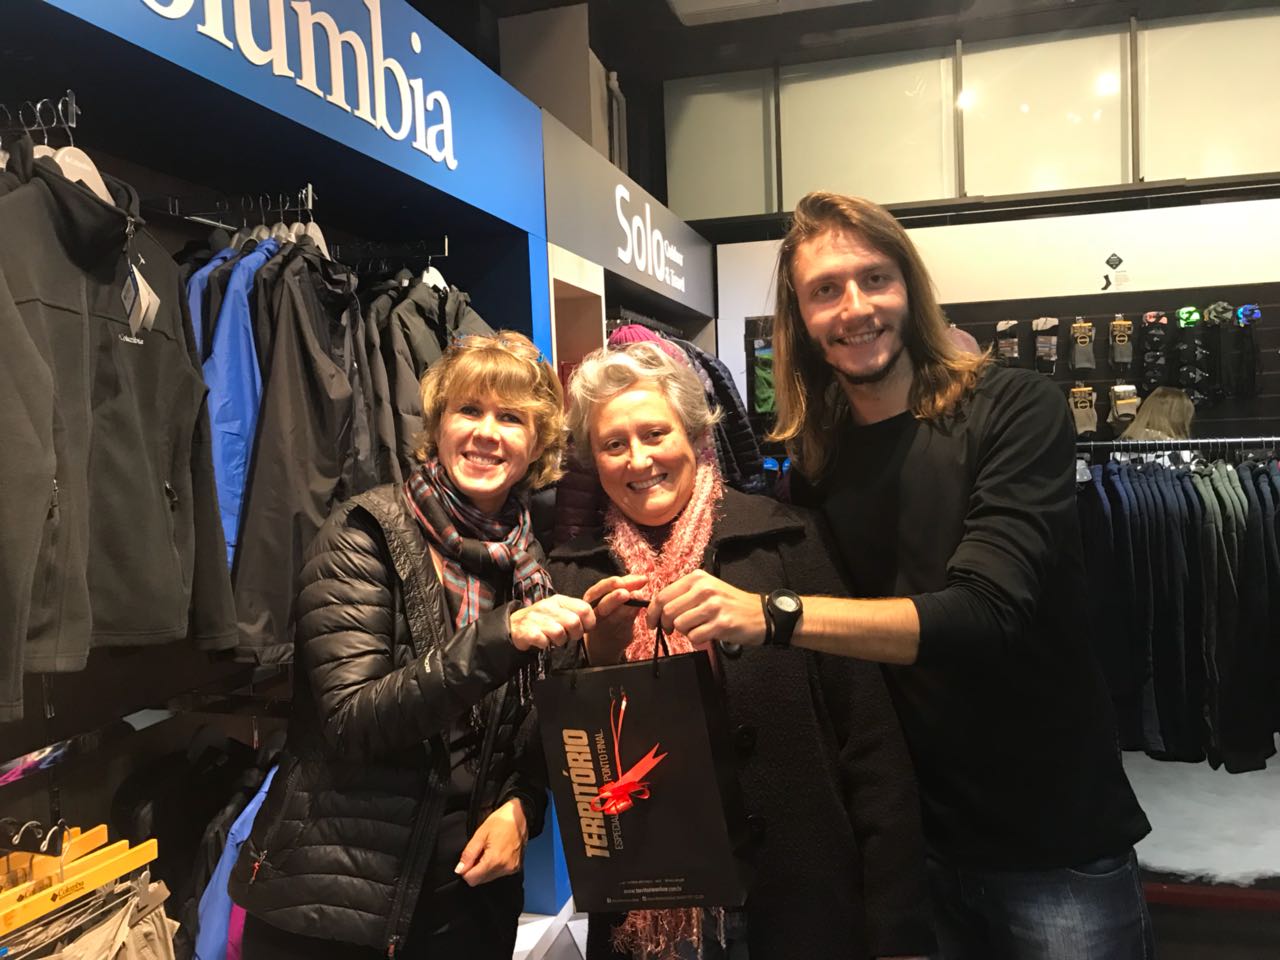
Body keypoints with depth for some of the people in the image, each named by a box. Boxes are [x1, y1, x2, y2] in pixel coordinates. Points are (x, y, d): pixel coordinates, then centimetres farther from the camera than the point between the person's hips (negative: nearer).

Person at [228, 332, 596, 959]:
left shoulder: (531, 566, 2)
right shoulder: (367, 535, -12)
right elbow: (352, 723, -21)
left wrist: (521, 806, -8)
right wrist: (498, 639, -32)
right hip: (331, 905, -4)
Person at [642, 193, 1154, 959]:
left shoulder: (1015, 410, -13)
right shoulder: (816, 459, 1)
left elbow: (985, 612, -26)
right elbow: (830, 662, 5)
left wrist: (774, 614, -36)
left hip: (1057, 843, -4)